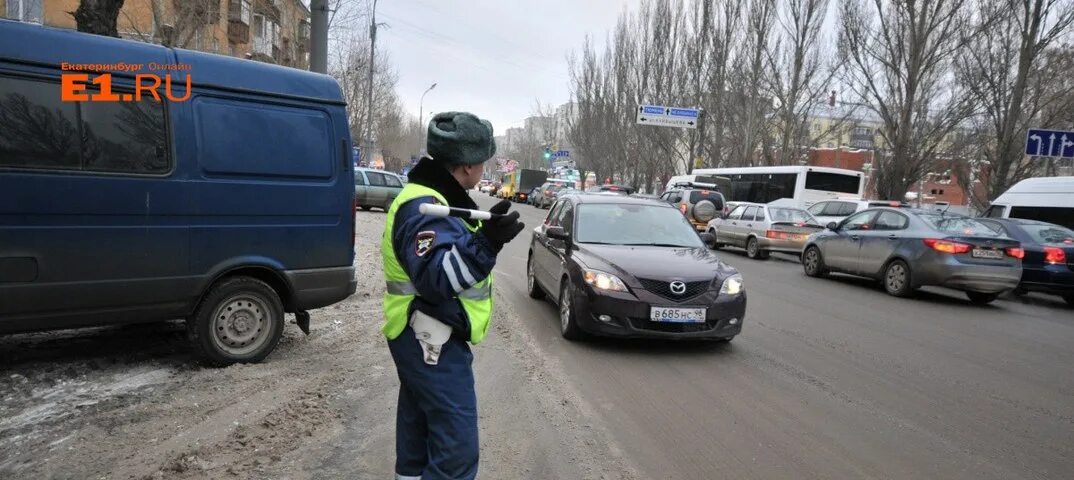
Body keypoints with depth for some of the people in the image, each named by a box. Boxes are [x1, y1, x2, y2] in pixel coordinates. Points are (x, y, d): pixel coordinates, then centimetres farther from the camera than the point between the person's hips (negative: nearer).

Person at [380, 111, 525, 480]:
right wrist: (485, 243, -42)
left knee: (419, 437, 22)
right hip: (432, 343, -11)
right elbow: (435, 277, -33)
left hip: (425, 340, 11)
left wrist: (485, 236, 28)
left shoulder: (434, 198, 11)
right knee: (457, 448, -7)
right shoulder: (424, 207, -22)